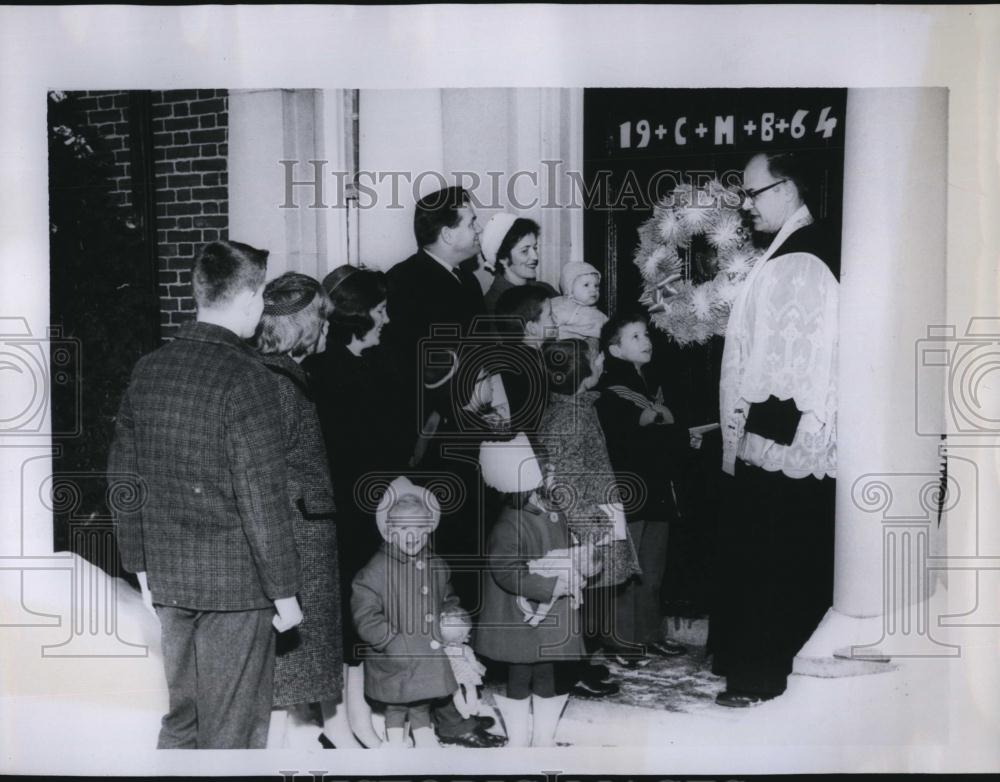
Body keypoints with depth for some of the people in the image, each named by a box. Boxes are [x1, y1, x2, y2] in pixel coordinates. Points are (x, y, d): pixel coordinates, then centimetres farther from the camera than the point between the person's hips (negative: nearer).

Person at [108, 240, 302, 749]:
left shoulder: (148, 369, 4)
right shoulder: (246, 377, -17)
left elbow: (122, 476, 10)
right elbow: (262, 497, -18)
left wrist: (141, 566, 18)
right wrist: (284, 591, -9)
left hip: (166, 576, 7)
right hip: (235, 580, -6)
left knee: (178, 717, 19)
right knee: (233, 730, 6)